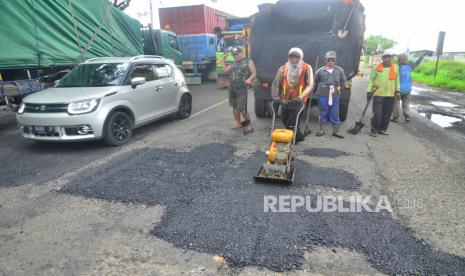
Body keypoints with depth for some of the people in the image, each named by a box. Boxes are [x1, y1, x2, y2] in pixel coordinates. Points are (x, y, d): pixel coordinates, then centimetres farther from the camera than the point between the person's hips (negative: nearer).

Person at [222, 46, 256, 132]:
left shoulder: (248, 61, 3)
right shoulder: (233, 63, 19)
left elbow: (254, 73, -3)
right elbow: (225, 70, 22)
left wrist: (249, 79, -22)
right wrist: (223, 59, 18)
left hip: (241, 88, -6)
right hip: (232, 88, 6)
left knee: (241, 108, -10)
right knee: (235, 106, 10)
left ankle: (249, 124, 4)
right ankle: (238, 123, 22)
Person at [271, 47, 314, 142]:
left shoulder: (307, 68, -8)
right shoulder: (283, 68, -2)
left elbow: (310, 85, -17)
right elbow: (275, 84, -7)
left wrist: (301, 96, -32)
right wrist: (275, 97, -23)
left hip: (298, 102, -4)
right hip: (284, 101, 4)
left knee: (292, 124, -14)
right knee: (285, 122, 16)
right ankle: (298, 136, 40)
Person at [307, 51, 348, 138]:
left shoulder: (339, 70, 6)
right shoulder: (320, 71, 0)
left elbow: (343, 80, 10)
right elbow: (315, 82, 7)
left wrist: (346, 85, -7)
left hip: (335, 95, 2)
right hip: (323, 95, -2)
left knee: (335, 113, 6)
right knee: (323, 112, 7)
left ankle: (336, 131, 17)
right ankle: (321, 129, 21)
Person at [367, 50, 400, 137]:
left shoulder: (396, 68, 7)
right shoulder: (377, 68, -2)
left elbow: (397, 79, 14)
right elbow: (371, 80, 0)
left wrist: (397, 90, 8)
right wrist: (369, 91, -6)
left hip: (390, 95, 4)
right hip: (378, 94, -3)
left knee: (387, 114, 9)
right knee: (377, 114, -6)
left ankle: (382, 129, 23)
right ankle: (374, 130, 7)